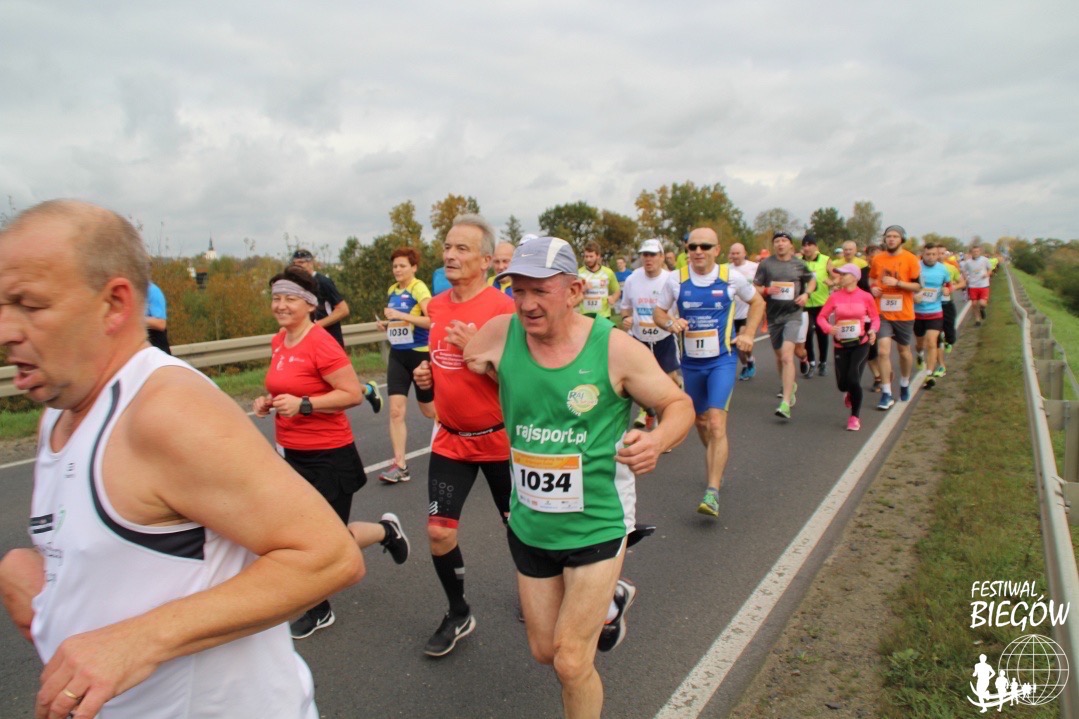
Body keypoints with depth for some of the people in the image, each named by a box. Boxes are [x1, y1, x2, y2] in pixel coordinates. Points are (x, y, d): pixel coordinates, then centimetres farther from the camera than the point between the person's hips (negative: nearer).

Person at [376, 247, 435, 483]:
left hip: (420, 353, -6)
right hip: (397, 355, 6)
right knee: (396, 411, -5)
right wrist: (386, 324, 6)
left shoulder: (419, 289, -12)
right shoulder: (392, 290, 10)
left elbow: (431, 320, -24)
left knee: (429, 410, 8)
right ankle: (400, 465, -1)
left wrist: (401, 316, -27)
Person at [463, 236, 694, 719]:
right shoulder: (500, 334, -10)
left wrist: (658, 440, -27)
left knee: (571, 663, -1)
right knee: (544, 652, 20)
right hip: (528, 526, 4)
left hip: (596, 525, -4)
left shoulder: (615, 348, -18)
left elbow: (679, 404, -8)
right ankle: (604, 602, 49)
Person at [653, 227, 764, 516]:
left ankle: (712, 492, -14)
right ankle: (716, 464, 45)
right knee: (700, 422, 17)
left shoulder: (731, 278, -6)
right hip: (691, 362, 3)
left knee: (716, 423, -16)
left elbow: (757, 302, 12)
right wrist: (670, 323, -16)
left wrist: (748, 334, 0)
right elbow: (659, 312, 6)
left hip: (722, 360, -3)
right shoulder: (675, 279, -4)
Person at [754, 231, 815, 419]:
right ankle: (790, 386, 45)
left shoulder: (799, 264, 3)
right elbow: (755, 287, 2)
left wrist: (806, 294, -1)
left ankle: (785, 403, -22)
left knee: (787, 355, -18)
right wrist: (766, 290, -19)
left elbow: (812, 280, 19)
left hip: (793, 314, -2)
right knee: (779, 356, 16)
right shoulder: (766, 264, 1)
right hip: (773, 315, 3)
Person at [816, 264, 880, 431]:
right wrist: (829, 328, -20)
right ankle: (849, 392, 44)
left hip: (860, 344, -2)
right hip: (841, 345, 2)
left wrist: (873, 330, -13)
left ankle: (855, 417, 5)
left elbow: (875, 317, 6)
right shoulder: (835, 296, -2)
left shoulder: (866, 297, -4)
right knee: (842, 384, 3)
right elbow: (821, 316, -1)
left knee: (853, 378, -15)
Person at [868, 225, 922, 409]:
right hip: (882, 313, 1)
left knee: (904, 350, 15)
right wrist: (873, 287, -1)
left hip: (903, 313, -1)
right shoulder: (877, 258, 3)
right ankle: (886, 394, -5)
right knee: (883, 351, -10)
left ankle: (904, 384, 39)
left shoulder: (910, 259, -5)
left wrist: (897, 283, -20)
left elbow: (918, 286, -8)